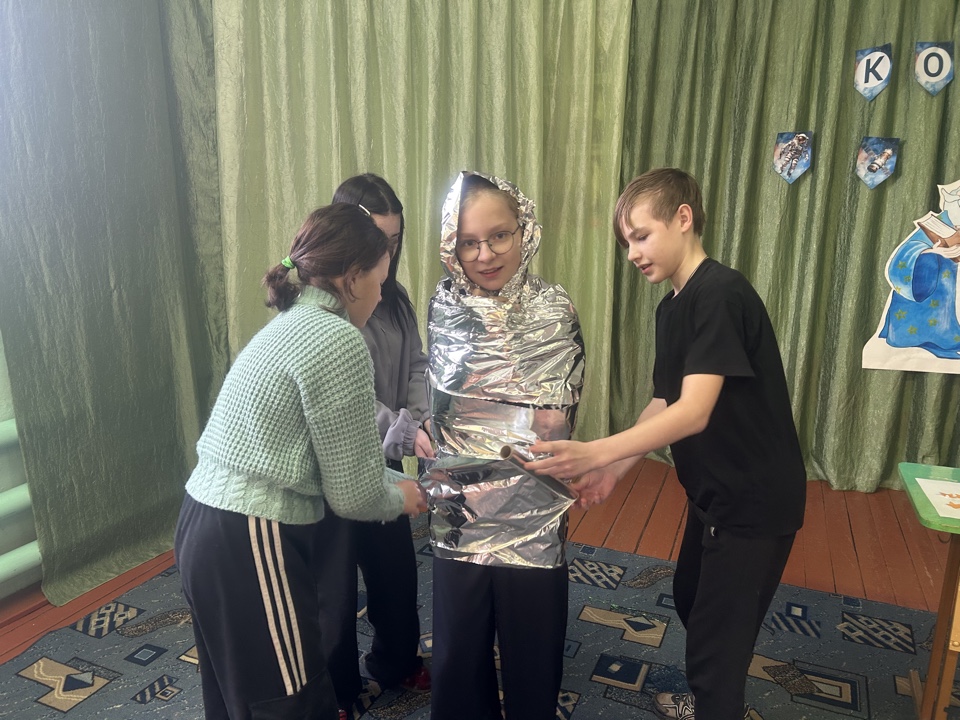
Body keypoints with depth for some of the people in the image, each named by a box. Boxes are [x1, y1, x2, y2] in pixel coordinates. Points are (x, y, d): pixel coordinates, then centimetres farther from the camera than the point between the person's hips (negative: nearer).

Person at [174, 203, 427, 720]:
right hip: (249, 546, -10)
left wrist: (399, 482, 17)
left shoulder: (293, 323, 10)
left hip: (205, 524, 10)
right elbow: (354, 494, -15)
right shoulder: (337, 340, -19)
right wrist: (399, 499, 6)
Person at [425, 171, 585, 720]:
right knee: (458, 653, 18)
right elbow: (435, 401, 9)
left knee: (532, 654, 15)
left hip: (530, 514, -2)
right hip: (460, 511, 2)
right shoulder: (445, 306, -1)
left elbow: (555, 420, -9)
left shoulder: (553, 310, -9)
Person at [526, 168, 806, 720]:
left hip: (756, 500, -9)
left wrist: (596, 453, -39)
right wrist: (617, 469, -2)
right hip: (714, 492, 9)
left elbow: (694, 412, -31)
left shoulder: (721, 294, -24)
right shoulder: (673, 307, 6)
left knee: (718, 633, 3)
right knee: (690, 599, 25)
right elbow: (664, 405, 7)